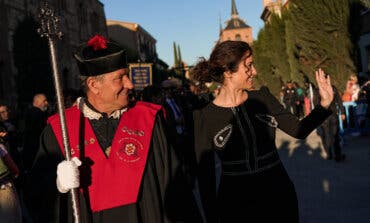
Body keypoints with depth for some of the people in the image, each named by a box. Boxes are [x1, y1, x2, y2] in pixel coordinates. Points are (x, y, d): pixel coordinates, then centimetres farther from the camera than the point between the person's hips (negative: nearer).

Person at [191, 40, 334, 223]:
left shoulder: (262, 98, 0)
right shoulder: (205, 117, -10)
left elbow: (299, 130, 5)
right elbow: (205, 175, -5)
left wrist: (324, 103, -8)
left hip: (280, 196, 3)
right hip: (236, 206, -3)